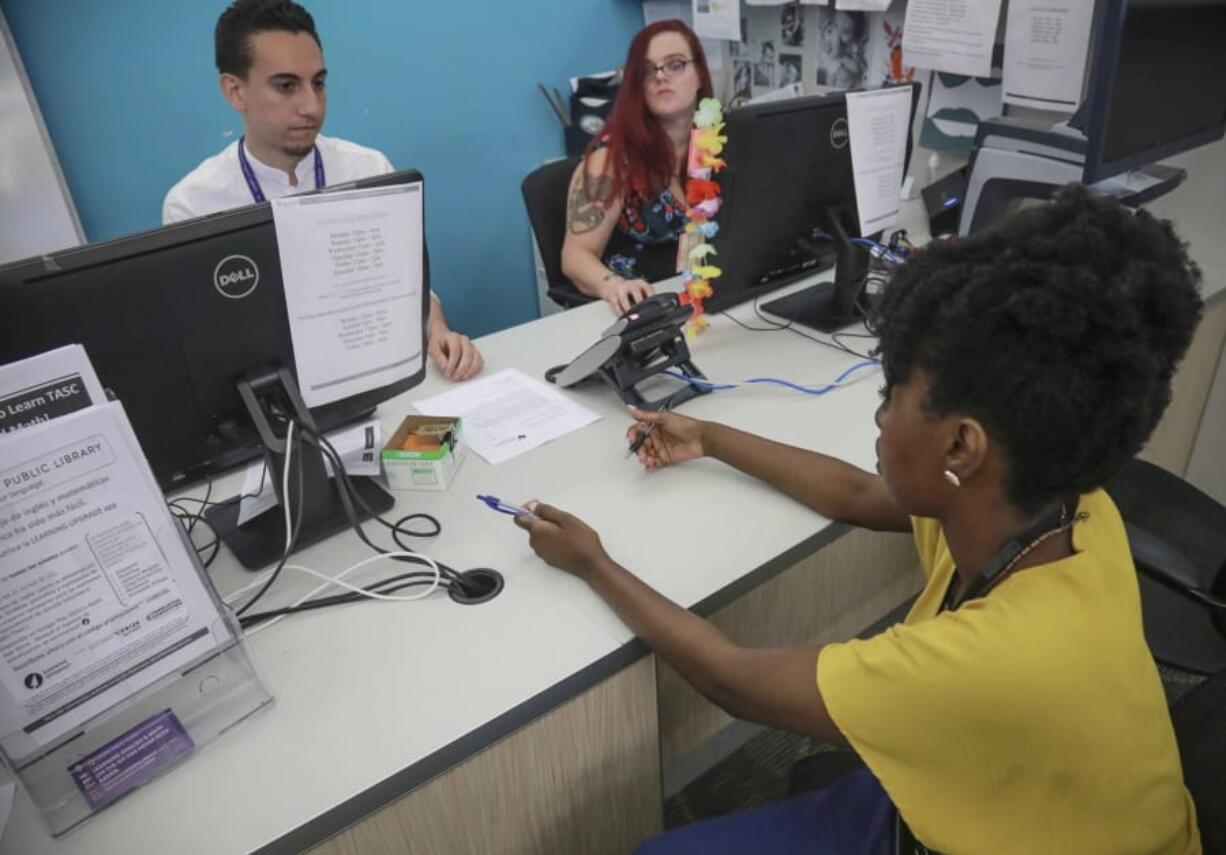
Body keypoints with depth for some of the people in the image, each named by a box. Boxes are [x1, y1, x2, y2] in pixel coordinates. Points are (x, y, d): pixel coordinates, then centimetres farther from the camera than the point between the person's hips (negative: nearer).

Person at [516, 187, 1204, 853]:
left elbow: (736, 683, -26)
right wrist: (709, 439, 10)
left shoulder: (992, 659, -41)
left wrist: (594, 564, -13)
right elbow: (854, 497, 1)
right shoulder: (1053, 502, -17)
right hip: (971, 797, 6)